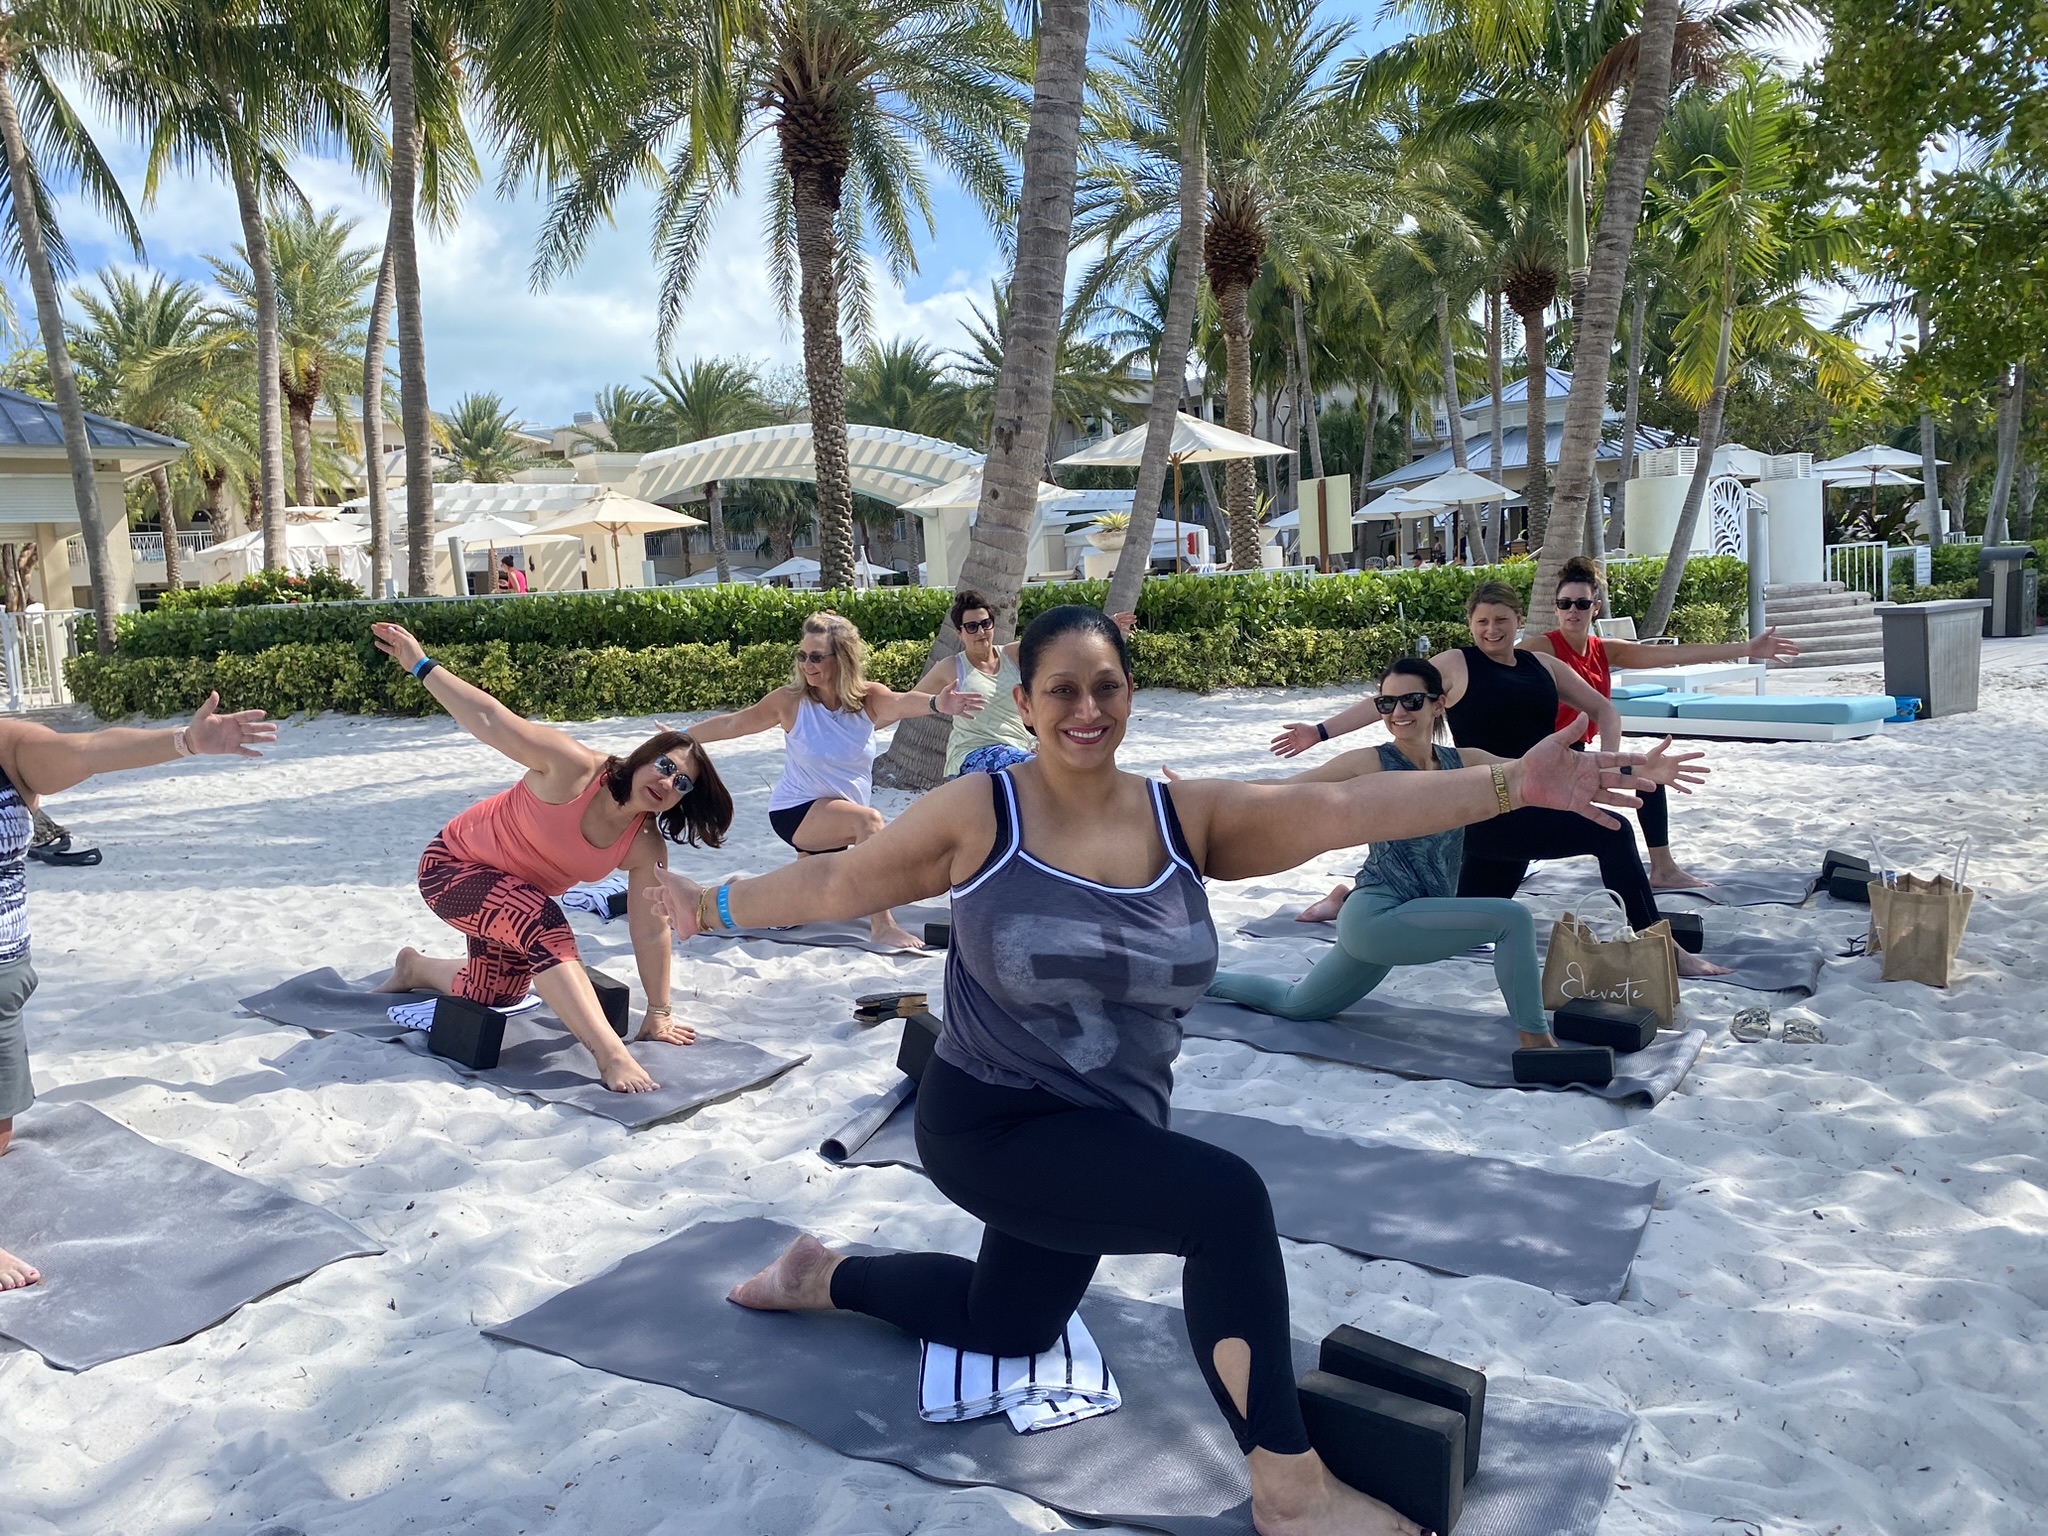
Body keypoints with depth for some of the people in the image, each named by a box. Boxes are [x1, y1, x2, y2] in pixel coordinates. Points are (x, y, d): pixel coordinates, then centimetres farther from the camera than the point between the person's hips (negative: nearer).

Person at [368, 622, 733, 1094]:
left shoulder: (646, 849, -18)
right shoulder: (575, 767, -33)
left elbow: (650, 932, -12)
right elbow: (491, 722, -33)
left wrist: (658, 1014, -10)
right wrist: (420, 664, -33)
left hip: (513, 898, 7)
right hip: (454, 865, -7)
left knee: (491, 998, 23)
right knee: (545, 926, -36)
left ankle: (416, 968, 53)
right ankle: (611, 1055, -40)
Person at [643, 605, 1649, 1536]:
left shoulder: (1188, 817, -6)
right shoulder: (980, 813, -14)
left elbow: (1345, 808, -18)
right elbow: (839, 882, -2)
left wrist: (1510, 784, -26)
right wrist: (716, 907, 5)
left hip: (1097, 1134, 6)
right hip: (988, 1127, -5)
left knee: (1006, 1326, 24)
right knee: (1226, 1201, -24)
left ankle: (825, 1279, 49)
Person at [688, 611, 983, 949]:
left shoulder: (868, 698, -13)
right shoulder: (791, 701, -15)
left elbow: (901, 703, -36)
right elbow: (734, 724, -3)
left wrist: (935, 704, -57)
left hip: (833, 821, 5)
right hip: (796, 811, -4)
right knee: (869, 820, -33)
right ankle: (882, 925, -31)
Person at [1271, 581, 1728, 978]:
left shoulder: (1544, 666, 13)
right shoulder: (1456, 665, -3)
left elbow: (1602, 708, 20)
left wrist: (1609, 757, 0)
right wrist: (1320, 732, -8)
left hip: (1529, 811, 7)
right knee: (1611, 832, -18)